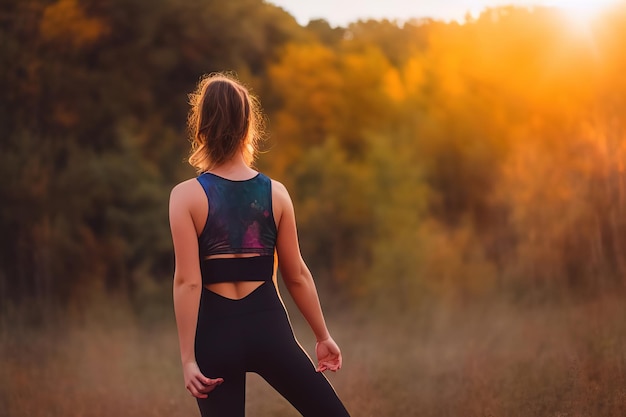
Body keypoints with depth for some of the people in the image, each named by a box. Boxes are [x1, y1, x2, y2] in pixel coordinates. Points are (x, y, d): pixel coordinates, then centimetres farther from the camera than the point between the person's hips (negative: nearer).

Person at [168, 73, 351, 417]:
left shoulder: (186, 196, -6)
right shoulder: (275, 193, 0)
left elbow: (188, 281, -11)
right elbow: (297, 275, 5)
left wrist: (188, 357, -9)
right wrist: (323, 336, 16)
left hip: (216, 331, -1)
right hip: (267, 326, 1)